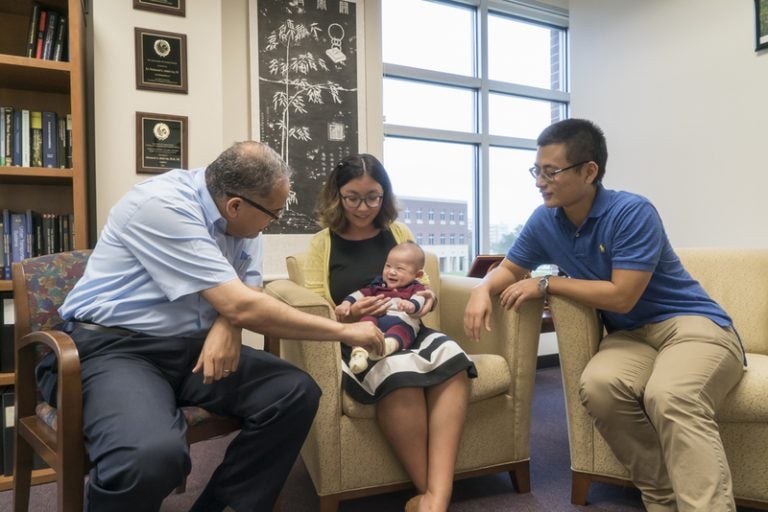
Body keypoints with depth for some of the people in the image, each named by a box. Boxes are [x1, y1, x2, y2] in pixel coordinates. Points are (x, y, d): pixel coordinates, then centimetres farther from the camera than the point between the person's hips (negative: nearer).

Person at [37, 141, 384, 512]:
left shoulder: (240, 216, 1)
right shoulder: (163, 206, -23)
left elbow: (245, 294, 8)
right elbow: (242, 307, -26)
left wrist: (228, 324, -18)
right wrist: (344, 331, -19)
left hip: (191, 346, 7)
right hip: (113, 347, -7)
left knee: (297, 393, -12)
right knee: (153, 454, -36)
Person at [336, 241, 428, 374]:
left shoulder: (416, 288, 18)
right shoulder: (378, 284, 30)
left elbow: (419, 300, -5)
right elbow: (360, 293, 20)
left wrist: (410, 305, -30)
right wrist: (346, 303, -1)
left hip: (403, 323, -2)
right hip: (376, 319, 3)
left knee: (401, 330, -36)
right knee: (367, 319, -30)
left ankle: (386, 346, -66)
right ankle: (359, 351, -50)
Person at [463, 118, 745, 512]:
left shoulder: (632, 212, -18)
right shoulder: (544, 221, 1)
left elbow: (622, 296, -21)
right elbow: (510, 269, 14)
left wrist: (546, 284, -14)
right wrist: (483, 290, -10)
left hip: (691, 323, -4)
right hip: (630, 335, 5)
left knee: (669, 396, -37)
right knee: (598, 386, -29)